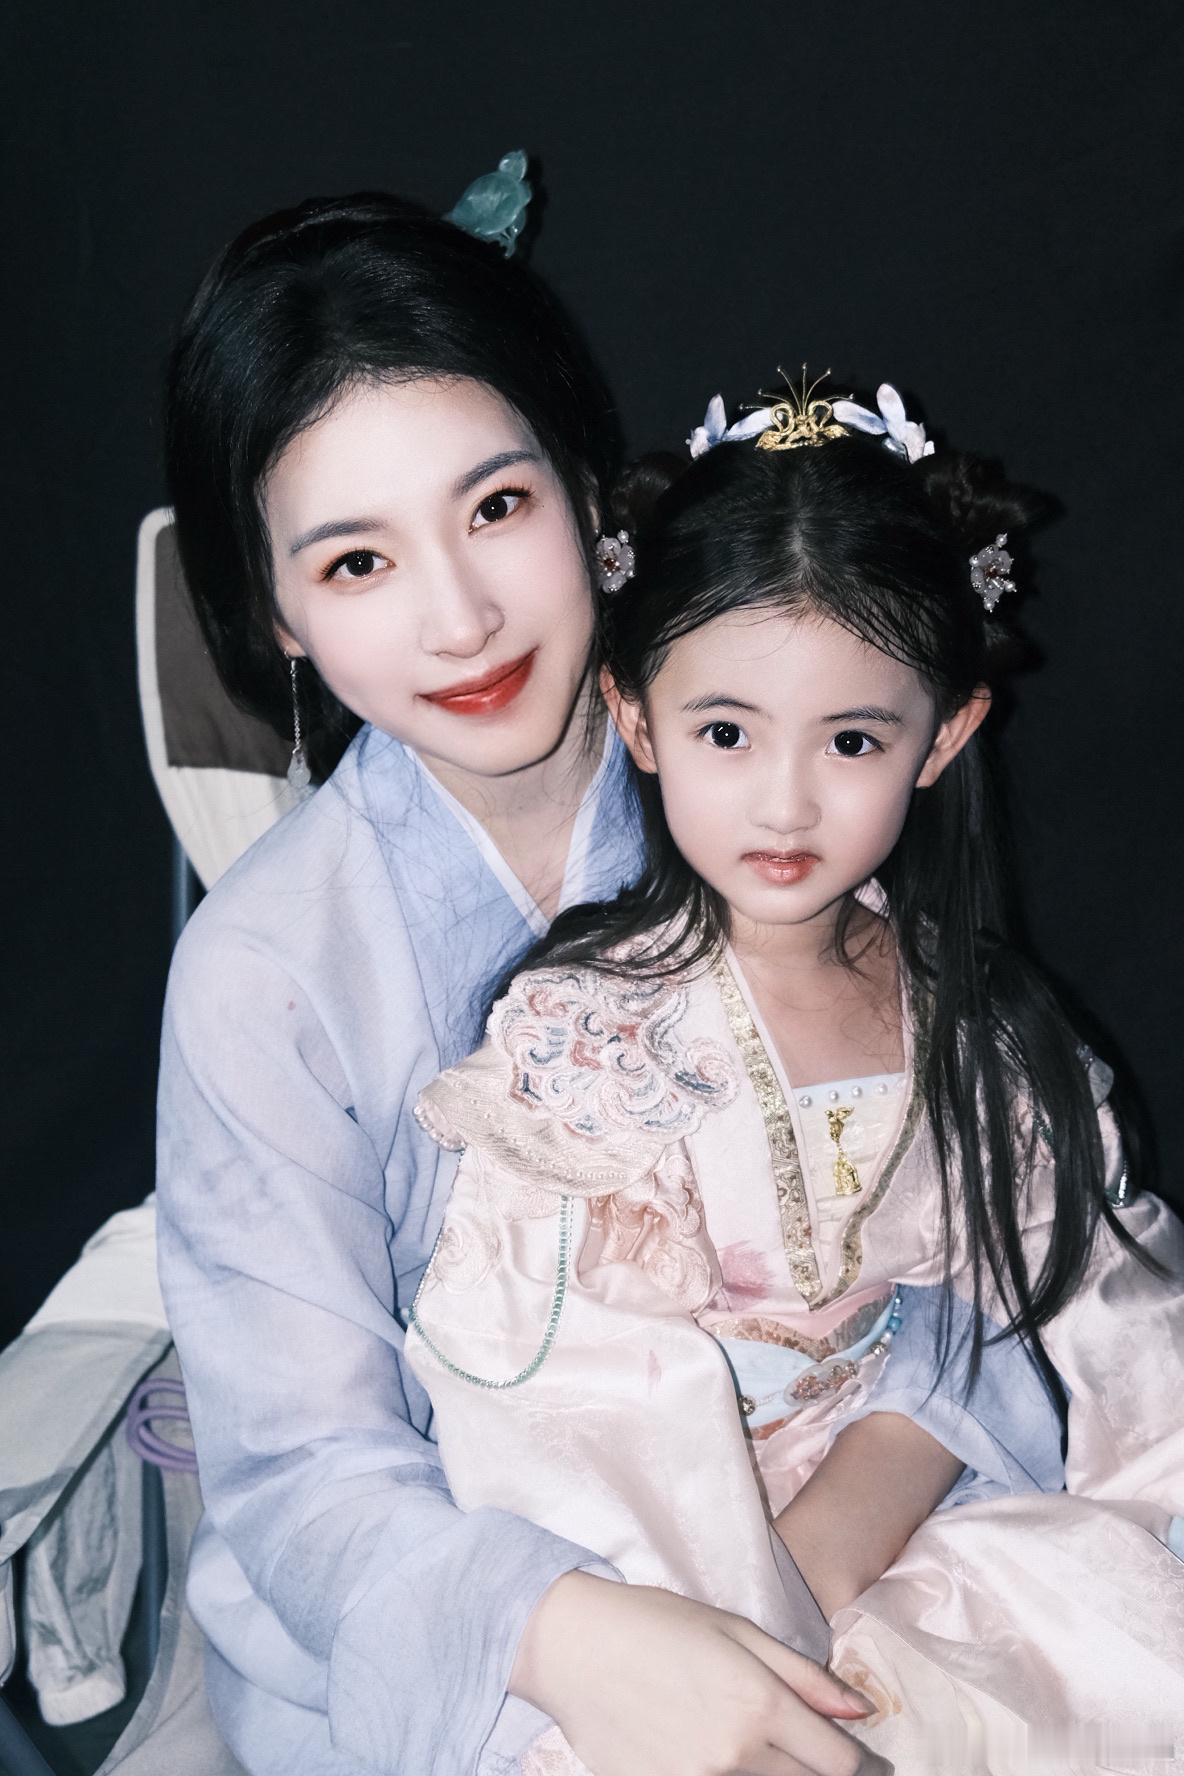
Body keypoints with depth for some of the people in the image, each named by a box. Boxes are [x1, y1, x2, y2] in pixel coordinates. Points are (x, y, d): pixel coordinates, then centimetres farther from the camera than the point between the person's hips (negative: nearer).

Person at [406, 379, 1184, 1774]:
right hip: (665, 1568, -4)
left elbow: (969, 1316, -2)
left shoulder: (955, 1006, -2)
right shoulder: (578, 1030, -16)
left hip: (904, 1509, 4)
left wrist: (829, 1543, -15)